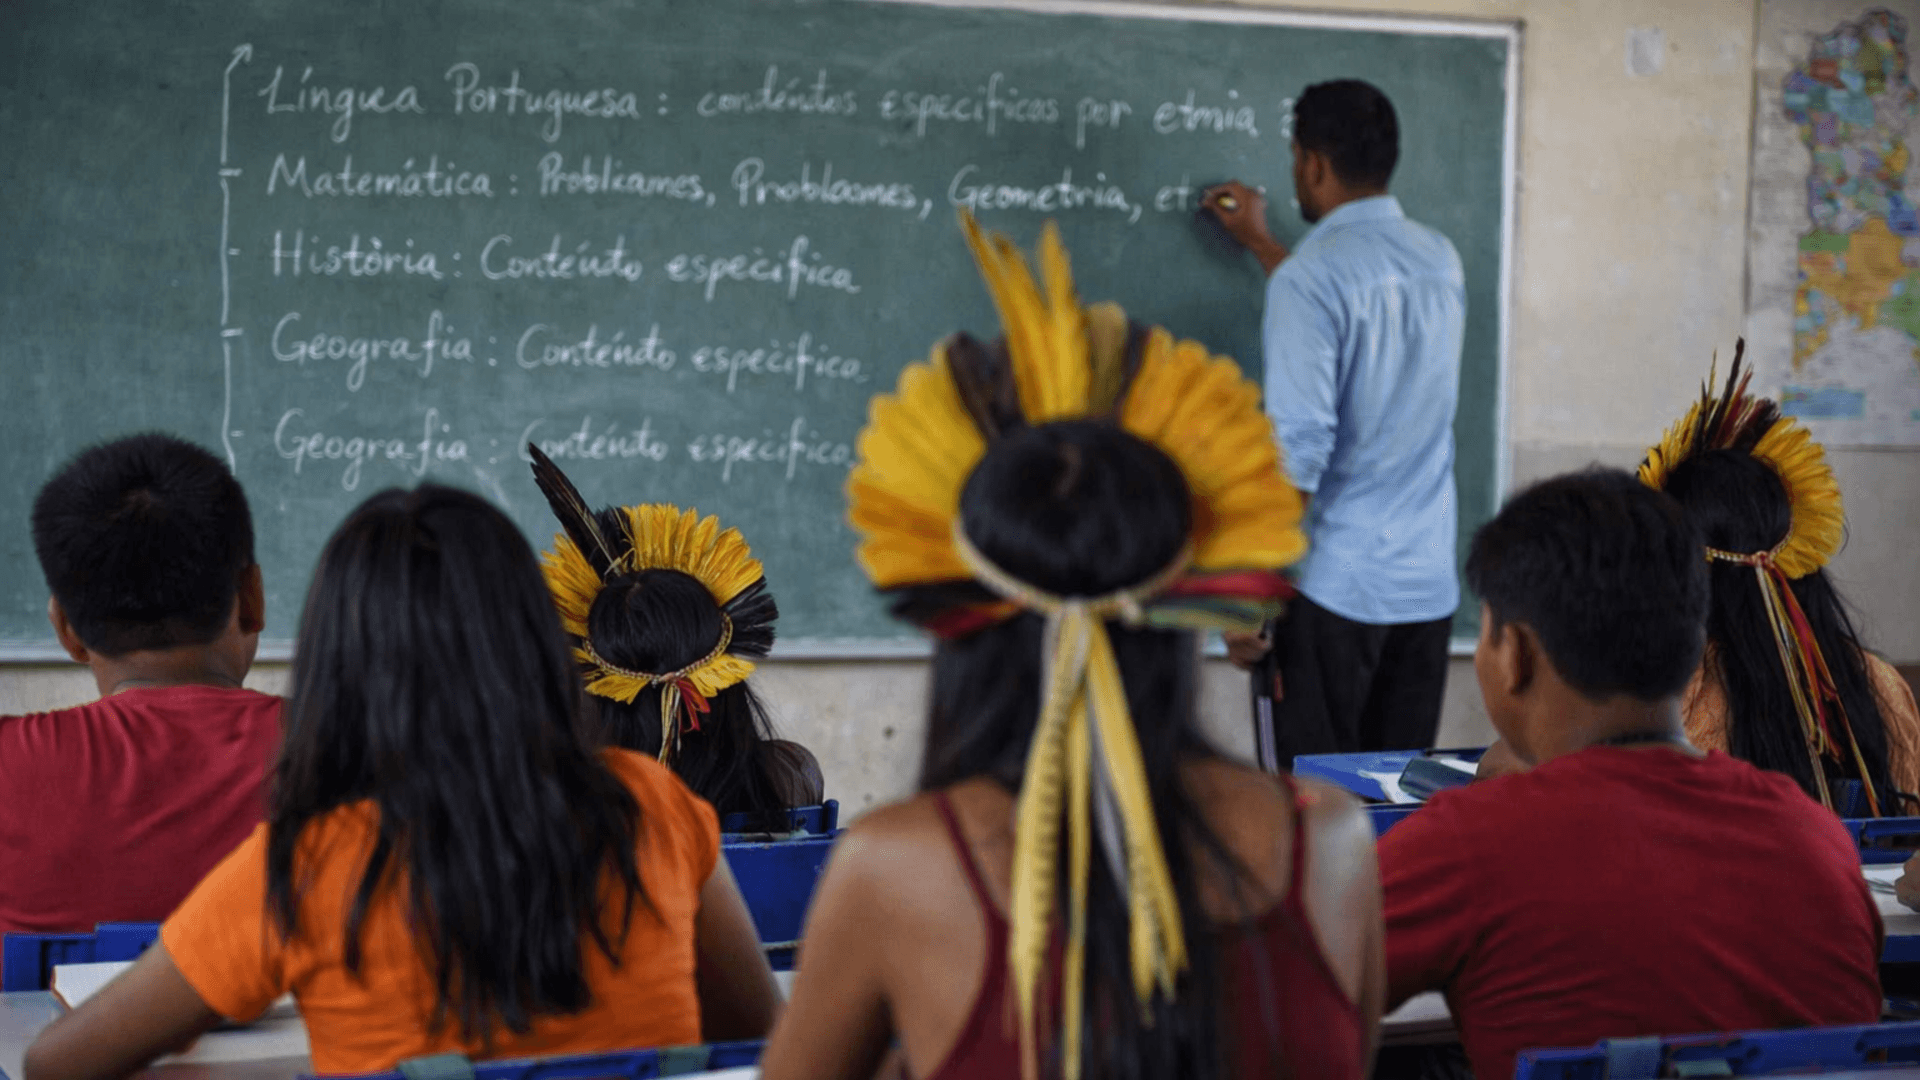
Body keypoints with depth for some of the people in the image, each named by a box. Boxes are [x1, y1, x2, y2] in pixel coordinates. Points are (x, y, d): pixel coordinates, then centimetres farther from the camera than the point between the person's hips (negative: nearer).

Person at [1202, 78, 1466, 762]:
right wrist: (1260, 244, 42)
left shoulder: (1309, 277, -13)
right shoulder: (1440, 261, 9)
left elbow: (1297, 449, -20)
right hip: (1429, 584, 7)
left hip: (1335, 585, -6)